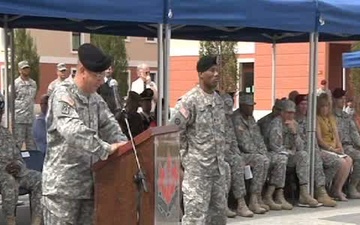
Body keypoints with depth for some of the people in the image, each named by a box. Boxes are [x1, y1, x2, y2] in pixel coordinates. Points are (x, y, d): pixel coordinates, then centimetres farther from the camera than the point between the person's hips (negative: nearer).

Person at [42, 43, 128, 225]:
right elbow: (73, 130, -28)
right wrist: (106, 149, -30)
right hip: (63, 183, -8)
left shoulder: (96, 99, 13)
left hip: (89, 181, 8)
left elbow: (110, 127, 15)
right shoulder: (63, 95, -14)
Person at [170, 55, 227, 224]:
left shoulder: (218, 100, 11)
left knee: (219, 211, 14)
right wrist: (185, 157, -9)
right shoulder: (190, 100, -14)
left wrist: (220, 155, 16)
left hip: (218, 166, 8)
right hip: (197, 166, -8)